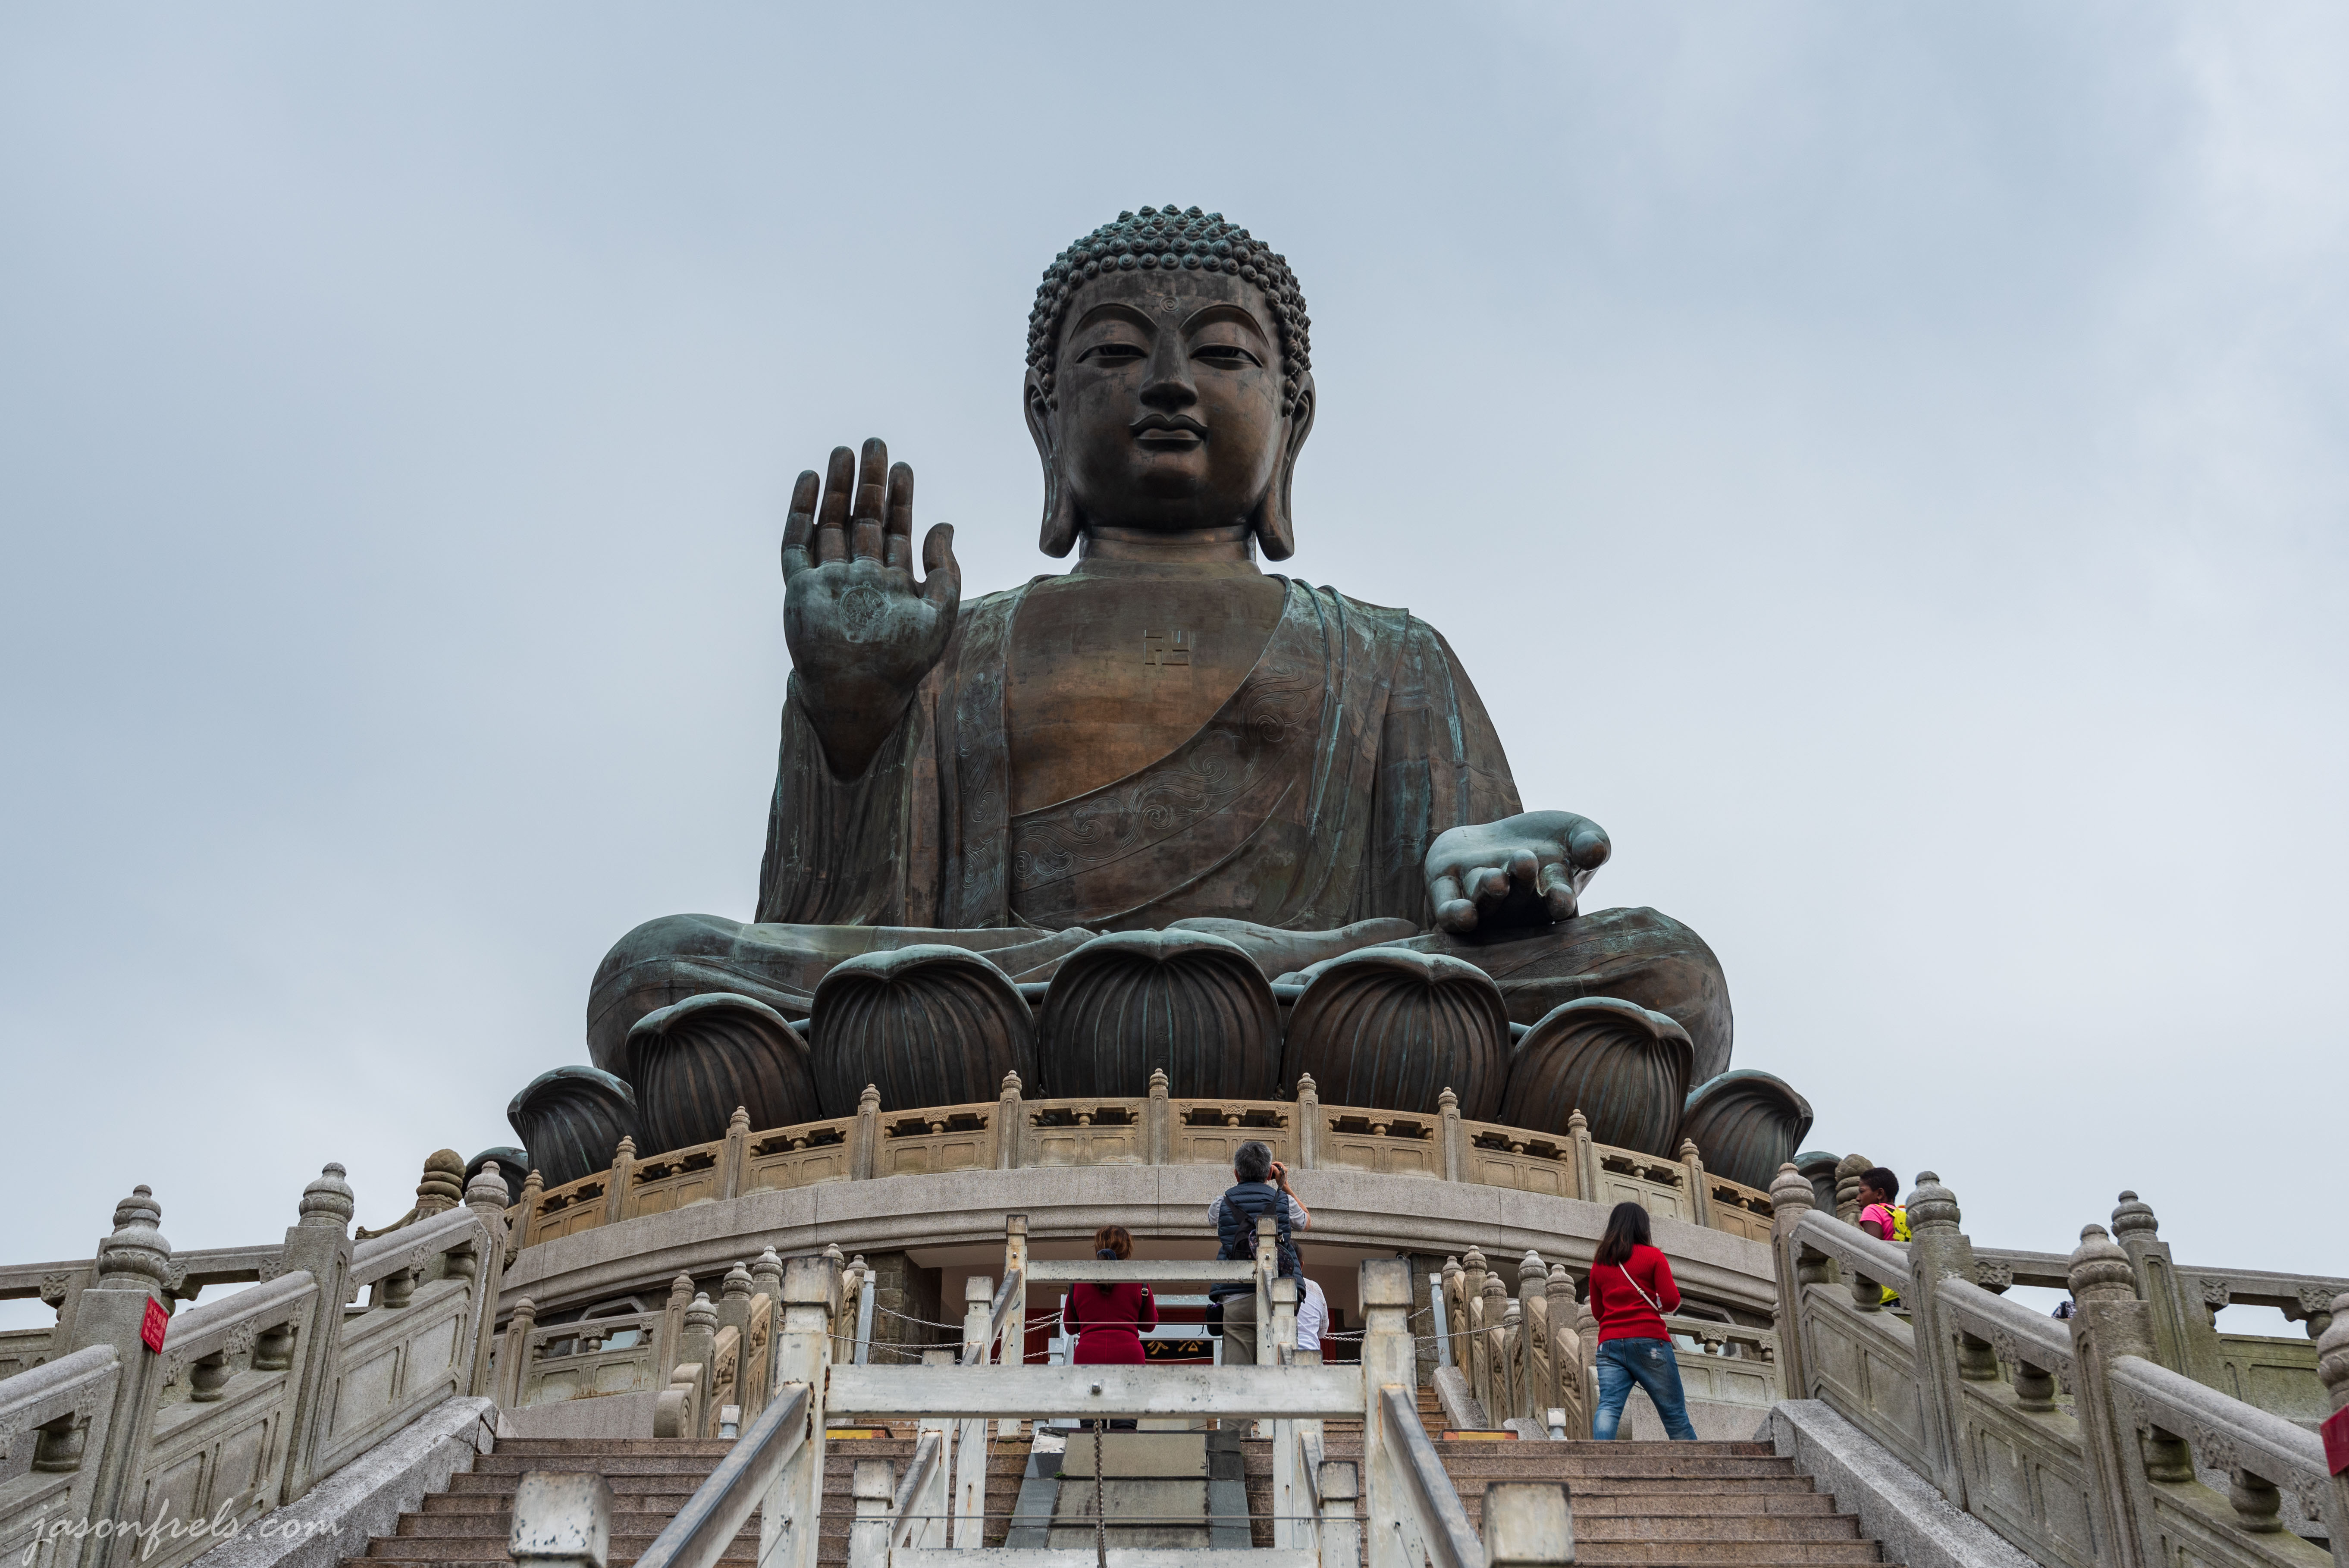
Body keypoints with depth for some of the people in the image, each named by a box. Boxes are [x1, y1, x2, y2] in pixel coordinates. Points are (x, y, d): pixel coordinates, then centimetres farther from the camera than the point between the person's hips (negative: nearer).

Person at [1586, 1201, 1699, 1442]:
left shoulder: (1599, 1263, 16)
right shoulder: (1652, 1256, 4)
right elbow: (1671, 1301, -3)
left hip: (1610, 1343, 3)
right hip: (1648, 1341, -3)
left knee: (1609, 1406, -13)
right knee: (1674, 1413, 4)